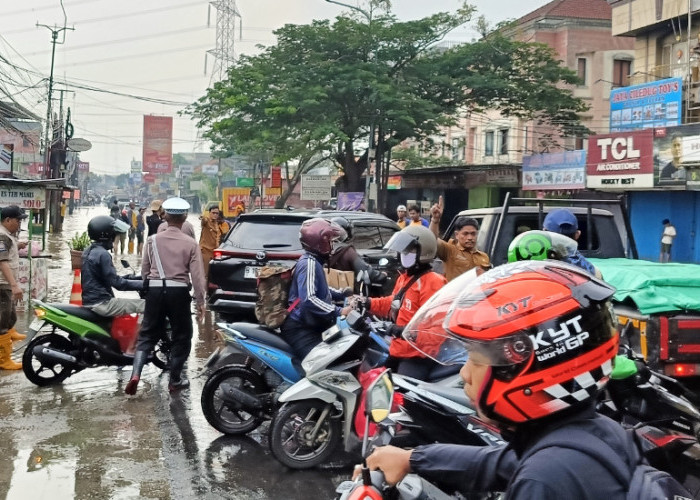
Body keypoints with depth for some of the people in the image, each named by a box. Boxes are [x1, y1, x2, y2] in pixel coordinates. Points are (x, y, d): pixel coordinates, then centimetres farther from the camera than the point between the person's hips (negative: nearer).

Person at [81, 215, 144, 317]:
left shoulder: (88, 251, 13)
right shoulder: (102, 254, -17)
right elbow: (116, 282, -20)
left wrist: (128, 276, 22)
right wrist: (143, 284, -15)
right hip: (100, 303, -10)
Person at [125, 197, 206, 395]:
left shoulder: (153, 240, 2)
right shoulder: (190, 243, -5)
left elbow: (144, 269, 7)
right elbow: (197, 275, -7)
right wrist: (200, 301, 0)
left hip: (155, 289, 2)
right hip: (178, 291, -2)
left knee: (147, 335, 10)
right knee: (181, 336, 13)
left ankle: (135, 374, -8)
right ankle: (175, 380, 18)